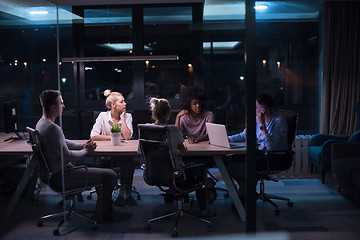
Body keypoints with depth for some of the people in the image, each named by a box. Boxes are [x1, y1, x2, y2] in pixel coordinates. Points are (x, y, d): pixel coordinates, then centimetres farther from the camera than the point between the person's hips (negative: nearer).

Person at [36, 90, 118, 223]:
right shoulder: (52, 128, -25)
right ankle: (103, 216, 6)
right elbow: (67, 156, -26)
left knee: (100, 171, 23)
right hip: (62, 175, -11)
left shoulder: (41, 123, 8)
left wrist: (82, 145, 7)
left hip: (53, 172, 11)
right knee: (110, 176, -9)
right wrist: (86, 151, -8)